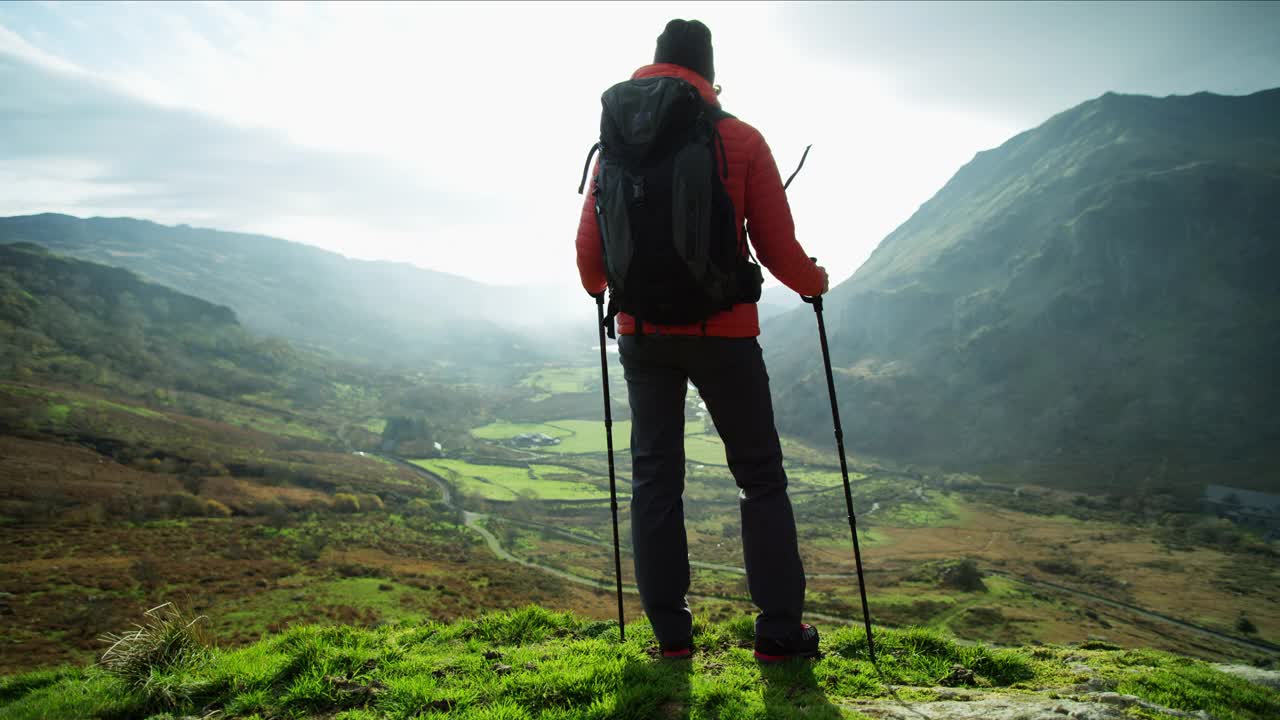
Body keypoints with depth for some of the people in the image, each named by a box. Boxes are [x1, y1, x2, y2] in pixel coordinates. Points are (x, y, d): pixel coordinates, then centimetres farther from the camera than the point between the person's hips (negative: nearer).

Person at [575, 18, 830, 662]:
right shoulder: (741, 141, -4)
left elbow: (589, 251, 7)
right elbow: (777, 247, -3)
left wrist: (600, 289, 28)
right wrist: (815, 282, 17)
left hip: (640, 331, 3)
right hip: (722, 331, -3)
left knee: (654, 477, 10)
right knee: (760, 477, 8)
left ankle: (670, 633, 15)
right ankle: (779, 632, 11)